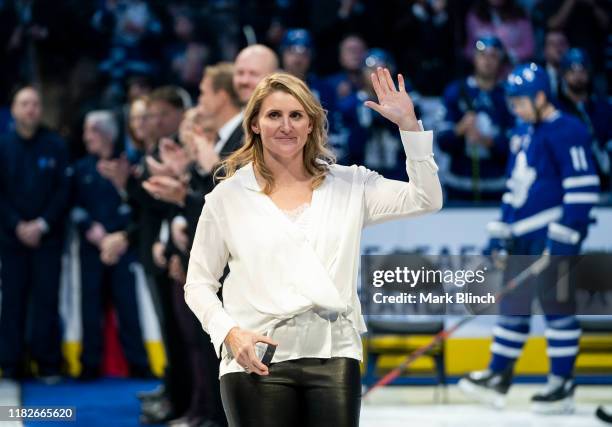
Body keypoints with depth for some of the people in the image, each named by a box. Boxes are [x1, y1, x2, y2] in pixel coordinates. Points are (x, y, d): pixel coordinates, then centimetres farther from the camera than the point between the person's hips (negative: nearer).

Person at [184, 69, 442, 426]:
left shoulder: (349, 185, 11)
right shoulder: (228, 197, 7)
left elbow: (426, 200, 4)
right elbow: (199, 283, 9)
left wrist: (409, 125, -4)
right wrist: (229, 332, -8)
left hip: (334, 355, 1)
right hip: (258, 358, -1)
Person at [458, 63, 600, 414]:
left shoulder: (567, 131, -12)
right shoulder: (523, 133, 17)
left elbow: (583, 186, -17)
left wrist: (565, 234, -20)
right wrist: (503, 230, 20)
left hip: (554, 234, -9)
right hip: (523, 236, 9)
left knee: (556, 306, -6)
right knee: (513, 305, 10)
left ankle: (563, 386, -1)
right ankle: (498, 379, 15)